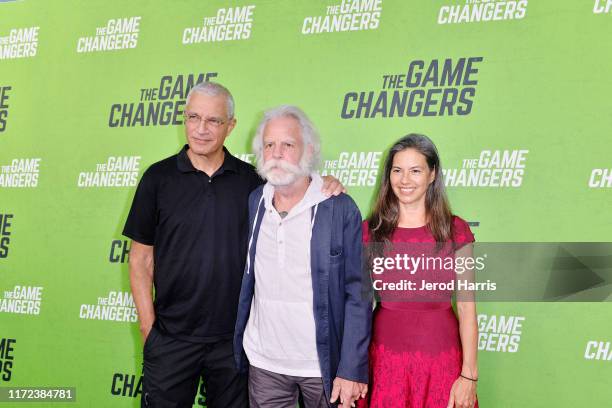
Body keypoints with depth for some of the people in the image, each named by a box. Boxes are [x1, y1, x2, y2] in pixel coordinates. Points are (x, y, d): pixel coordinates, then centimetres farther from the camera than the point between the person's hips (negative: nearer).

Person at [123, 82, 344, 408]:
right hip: (171, 338, -1)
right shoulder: (159, 177, -2)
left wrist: (323, 186, -9)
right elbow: (141, 259, 1)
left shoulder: (250, 180, 3)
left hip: (234, 337, 2)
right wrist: (148, 326, -4)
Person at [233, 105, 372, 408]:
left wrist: (352, 371, -13)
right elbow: (246, 281, 10)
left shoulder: (341, 209, -10)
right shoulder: (253, 203, 3)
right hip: (263, 363, 3)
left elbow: (358, 295, -10)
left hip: (324, 365, -3)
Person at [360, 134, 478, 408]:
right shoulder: (370, 231, 0)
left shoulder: (455, 231, -3)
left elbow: (466, 306, -4)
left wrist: (469, 375, -7)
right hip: (386, 361, 1)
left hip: (441, 360, 0)